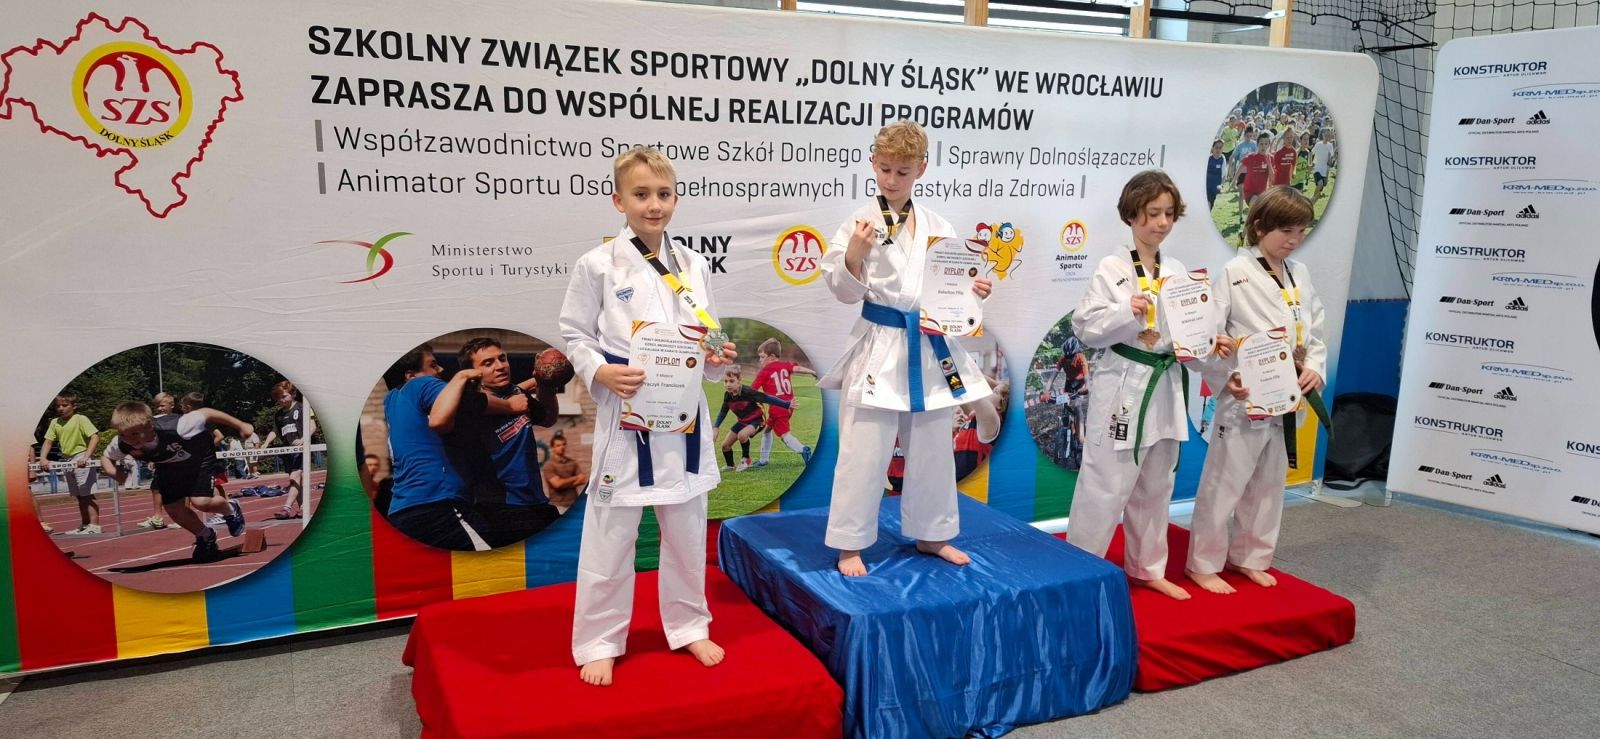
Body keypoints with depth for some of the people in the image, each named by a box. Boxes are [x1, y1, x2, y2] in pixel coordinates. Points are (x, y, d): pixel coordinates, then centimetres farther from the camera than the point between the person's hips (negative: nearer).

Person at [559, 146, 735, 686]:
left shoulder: (693, 266, 5)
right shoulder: (598, 266, -6)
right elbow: (575, 336, -3)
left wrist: (718, 358, -8)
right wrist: (601, 373, -19)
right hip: (625, 415, -4)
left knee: (686, 530, 15)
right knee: (610, 535, 4)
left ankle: (688, 625, 34)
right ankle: (599, 642, 22)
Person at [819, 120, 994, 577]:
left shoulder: (938, 227, 6)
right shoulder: (861, 222, -7)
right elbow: (845, 291, -7)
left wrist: (974, 291, -6)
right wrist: (855, 253, -23)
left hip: (931, 349, 5)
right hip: (879, 349, -4)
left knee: (932, 450, 16)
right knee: (864, 454, 0)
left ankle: (930, 535, 34)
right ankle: (850, 544, 17)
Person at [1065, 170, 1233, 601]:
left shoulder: (1177, 272, 9)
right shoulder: (1112, 269, -8)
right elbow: (1085, 327, -12)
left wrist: (1210, 343, -5)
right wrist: (1127, 312, -25)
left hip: (1165, 388, 6)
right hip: (1121, 388, -6)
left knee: (1155, 487, 17)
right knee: (1105, 487, -4)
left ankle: (1146, 568, 33)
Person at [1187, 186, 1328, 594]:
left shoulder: (1301, 274, 8)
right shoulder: (1236, 273, -11)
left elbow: (1315, 333, 13)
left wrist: (1315, 369, -5)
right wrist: (1226, 378, -25)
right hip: (1245, 399, -6)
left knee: (1268, 484, 17)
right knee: (1223, 482, 1)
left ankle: (1249, 556, 34)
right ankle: (1204, 564, 15)